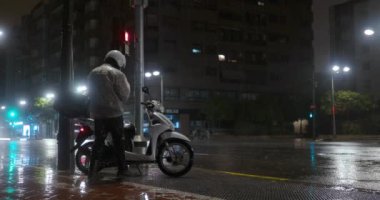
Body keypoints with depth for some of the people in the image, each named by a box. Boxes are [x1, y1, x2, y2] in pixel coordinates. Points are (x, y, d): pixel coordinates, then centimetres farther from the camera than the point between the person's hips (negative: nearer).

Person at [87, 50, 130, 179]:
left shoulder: (93, 73, 12)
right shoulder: (117, 74, -10)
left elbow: (90, 94, 16)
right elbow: (125, 94, -7)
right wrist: (119, 105, 10)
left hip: (97, 114, 6)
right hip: (114, 114, -5)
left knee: (98, 142, 10)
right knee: (119, 142, 5)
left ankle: (92, 171, 4)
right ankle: (122, 170, 10)